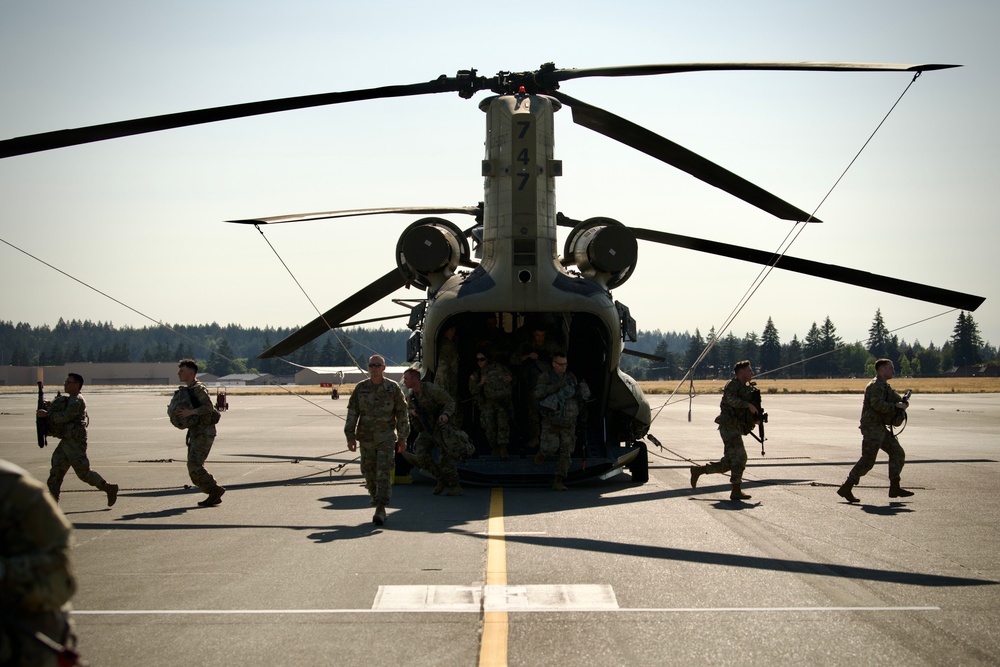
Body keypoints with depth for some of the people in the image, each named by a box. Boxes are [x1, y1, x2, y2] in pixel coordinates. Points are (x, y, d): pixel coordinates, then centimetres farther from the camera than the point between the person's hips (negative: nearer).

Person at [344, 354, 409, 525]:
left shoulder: (393, 388, -2)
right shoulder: (360, 388, 3)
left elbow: (402, 414, 3)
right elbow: (352, 413, 4)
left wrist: (402, 438, 2)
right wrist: (350, 437, -3)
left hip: (386, 439, -3)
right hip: (366, 439, 3)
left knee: (384, 473, -11)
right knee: (369, 473, 8)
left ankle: (380, 510, -12)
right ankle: (376, 499, 31)